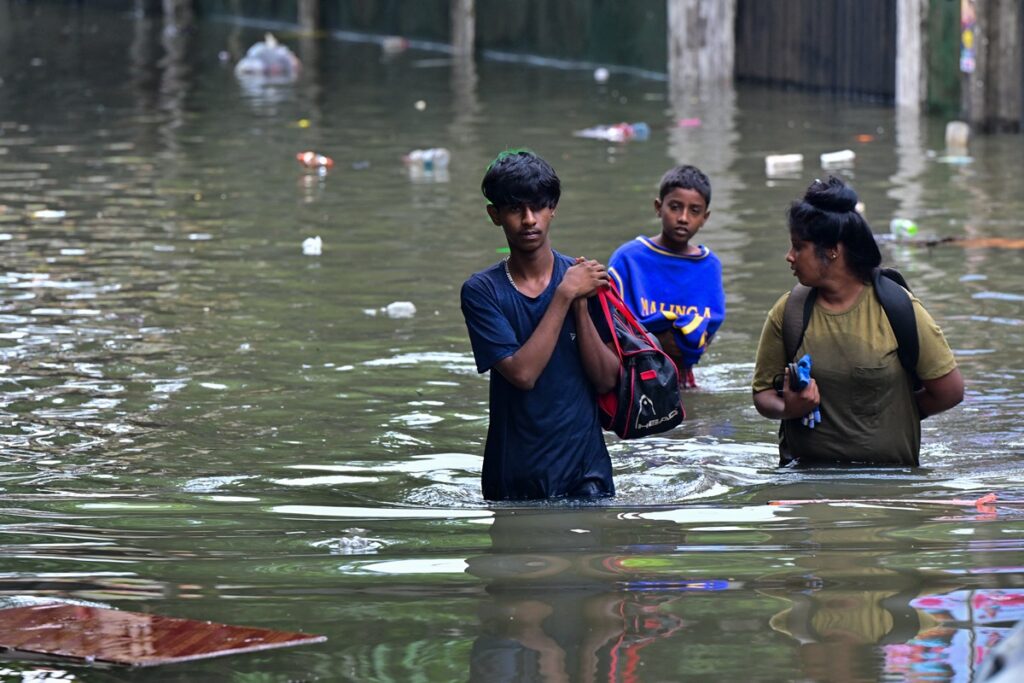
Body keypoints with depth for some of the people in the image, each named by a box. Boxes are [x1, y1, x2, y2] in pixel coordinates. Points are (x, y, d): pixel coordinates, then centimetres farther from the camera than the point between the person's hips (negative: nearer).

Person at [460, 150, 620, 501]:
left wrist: (581, 304, -16)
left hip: (584, 471, 1)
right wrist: (565, 296, -17)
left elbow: (607, 379, -5)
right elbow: (522, 373, -17)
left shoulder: (587, 278, 0)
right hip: (514, 479, -1)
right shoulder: (482, 290, -4)